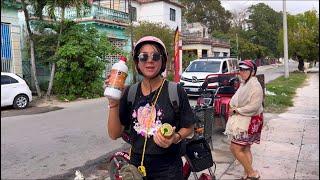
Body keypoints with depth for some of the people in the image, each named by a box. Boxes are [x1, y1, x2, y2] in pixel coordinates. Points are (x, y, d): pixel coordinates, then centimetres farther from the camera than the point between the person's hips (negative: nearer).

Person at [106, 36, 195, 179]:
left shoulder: (176, 91, -11)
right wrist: (113, 102, -17)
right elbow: (114, 134, -4)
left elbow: (188, 127, -2)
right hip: (136, 165, 3)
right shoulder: (130, 93, -2)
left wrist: (176, 138, -22)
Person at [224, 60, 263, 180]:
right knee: (245, 149, 14)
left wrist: (236, 110, -18)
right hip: (242, 120, 9)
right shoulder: (244, 84, 11)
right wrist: (233, 108, 0)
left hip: (249, 122, -9)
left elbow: (253, 107, -24)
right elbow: (238, 101, 20)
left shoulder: (255, 86, -17)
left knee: (235, 148, -8)